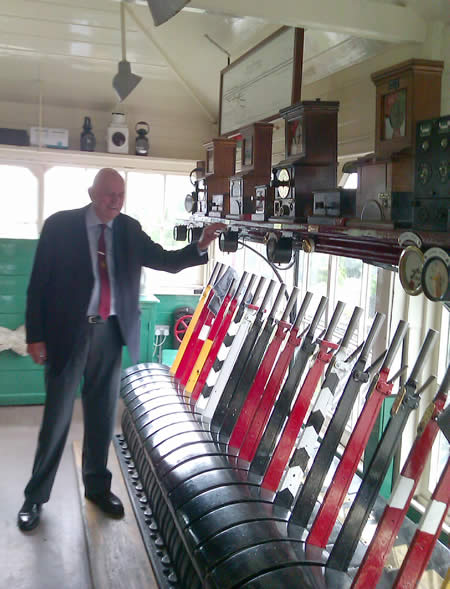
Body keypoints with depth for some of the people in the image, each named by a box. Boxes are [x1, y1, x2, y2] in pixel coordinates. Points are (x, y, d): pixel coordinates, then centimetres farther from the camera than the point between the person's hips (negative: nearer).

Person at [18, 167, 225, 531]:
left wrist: (200, 246, -11)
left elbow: (167, 261, 7)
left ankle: (97, 486, 31)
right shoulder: (60, 225, -6)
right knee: (57, 416, 4)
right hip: (68, 331, -3)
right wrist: (35, 336, -8)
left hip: (110, 331, 4)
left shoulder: (129, 229, 5)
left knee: (103, 414, 13)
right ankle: (36, 496, 21)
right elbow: (39, 283, -5)